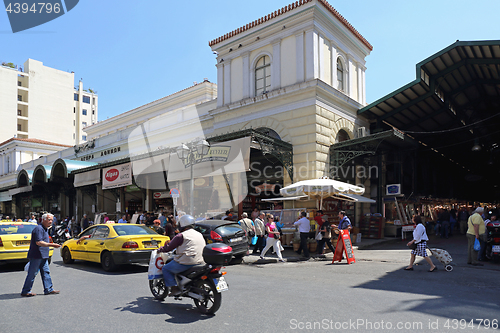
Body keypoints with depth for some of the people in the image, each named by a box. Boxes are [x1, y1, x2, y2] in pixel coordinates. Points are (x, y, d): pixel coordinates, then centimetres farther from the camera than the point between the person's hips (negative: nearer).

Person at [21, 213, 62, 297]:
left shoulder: (45, 229, 17)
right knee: (32, 274, 0)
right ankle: (25, 291, 10)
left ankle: (48, 289, 14)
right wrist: (51, 245, -27)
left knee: (45, 272, 10)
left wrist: (52, 245, 16)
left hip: (43, 256, 10)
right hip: (36, 256, -10)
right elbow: (39, 242, -24)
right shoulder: (39, 228, -16)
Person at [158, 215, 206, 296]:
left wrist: (160, 249, 18)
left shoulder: (181, 236, -7)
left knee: (166, 269, 9)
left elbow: (169, 247, -3)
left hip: (186, 263, -8)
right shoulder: (200, 235, 15)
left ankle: (175, 287, -2)